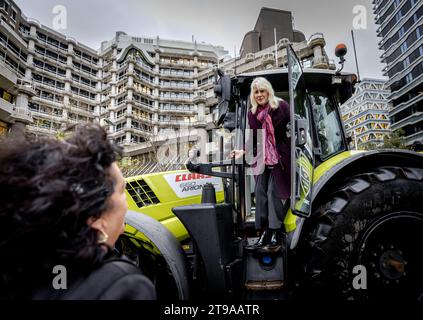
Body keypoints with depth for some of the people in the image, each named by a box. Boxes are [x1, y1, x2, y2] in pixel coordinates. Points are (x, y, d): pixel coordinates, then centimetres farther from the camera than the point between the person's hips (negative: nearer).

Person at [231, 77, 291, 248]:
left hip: (279, 158, -4)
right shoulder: (252, 113, 10)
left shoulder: (281, 106, -2)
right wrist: (244, 151, -1)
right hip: (261, 159, 5)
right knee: (260, 192, 1)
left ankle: (276, 232, 4)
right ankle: (263, 232, 10)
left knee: (274, 192, -8)